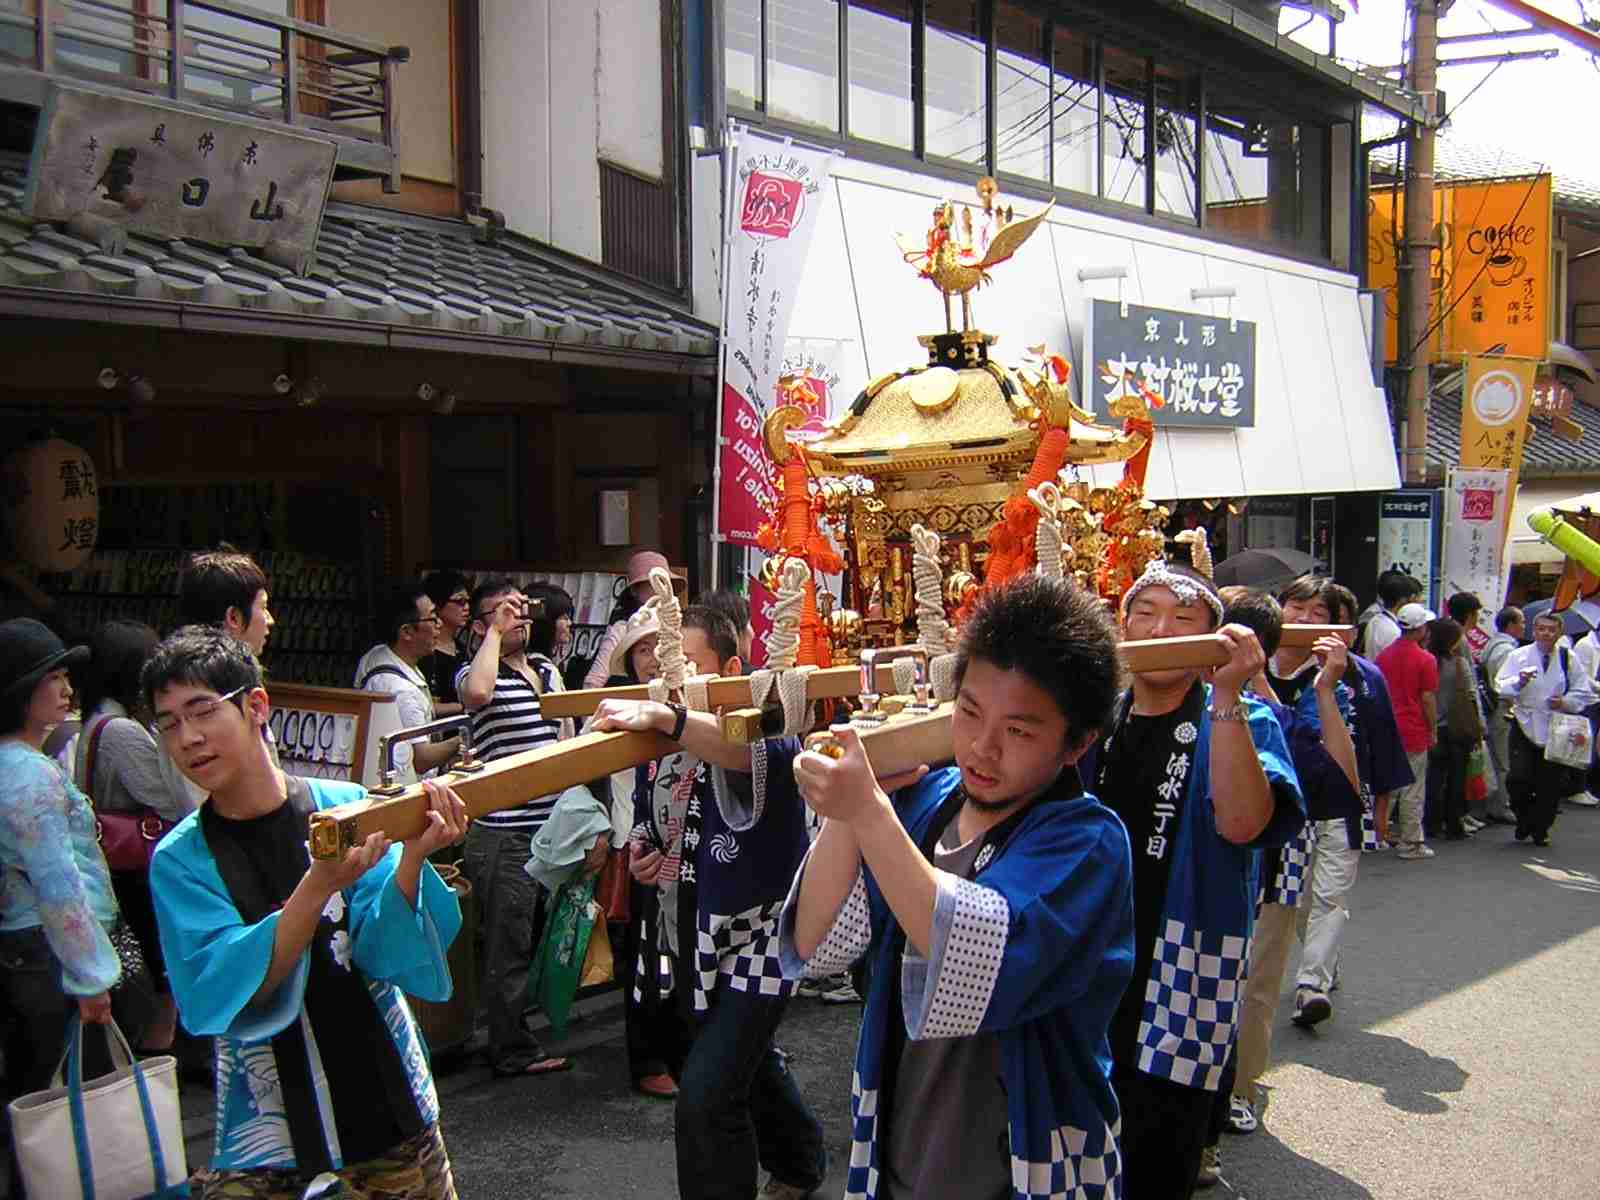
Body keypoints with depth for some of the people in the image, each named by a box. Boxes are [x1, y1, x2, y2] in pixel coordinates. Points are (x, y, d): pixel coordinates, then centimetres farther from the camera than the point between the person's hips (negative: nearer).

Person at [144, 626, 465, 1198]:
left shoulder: (347, 807, -8)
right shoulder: (178, 859, -7)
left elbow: (385, 951, -13)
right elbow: (214, 999, -20)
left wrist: (414, 856, -32)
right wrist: (319, 885, -34)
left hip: (387, 1101, 1)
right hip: (266, 1128, 0)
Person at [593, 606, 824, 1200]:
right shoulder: (653, 741, 5)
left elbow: (760, 752, -44)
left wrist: (665, 716, -59)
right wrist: (641, 852, 0)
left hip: (751, 943, -8)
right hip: (682, 943, 8)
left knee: (705, 1100, -18)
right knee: (749, 1066, 27)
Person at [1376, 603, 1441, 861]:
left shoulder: (1384, 655, 6)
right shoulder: (1425, 659, -10)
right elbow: (1428, 698, -9)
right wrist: (1433, 731, 1)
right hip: (1414, 732, -5)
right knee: (1413, 790, 2)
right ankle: (1411, 844, 6)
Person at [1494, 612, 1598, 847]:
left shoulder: (1568, 659, 4)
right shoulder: (1518, 656, 0)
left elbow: (1584, 692, 8)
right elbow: (1501, 687, -6)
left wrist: (1565, 702, -10)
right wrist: (1519, 682, -25)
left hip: (1556, 729, 1)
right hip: (1524, 726, -1)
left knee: (1551, 784, 5)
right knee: (1518, 778, -12)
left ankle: (1540, 829, 24)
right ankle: (1524, 820, 14)